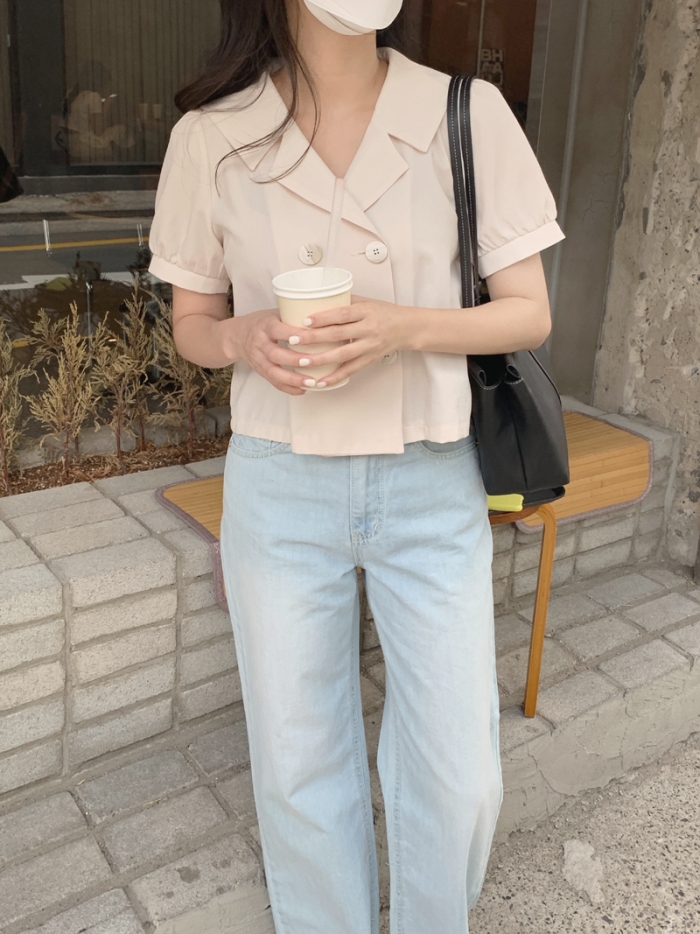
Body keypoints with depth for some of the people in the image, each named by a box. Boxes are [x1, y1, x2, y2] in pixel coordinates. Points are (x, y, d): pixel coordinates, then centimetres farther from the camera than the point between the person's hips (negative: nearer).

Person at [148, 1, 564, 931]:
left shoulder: (470, 115, -6)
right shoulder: (212, 138, -3)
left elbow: (529, 313, -2)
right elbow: (191, 322, 7)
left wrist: (403, 326, -21)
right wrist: (247, 338, -17)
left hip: (433, 483, 0)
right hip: (281, 484, 1)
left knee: (459, 774, 8)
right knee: (299, 764, 13)